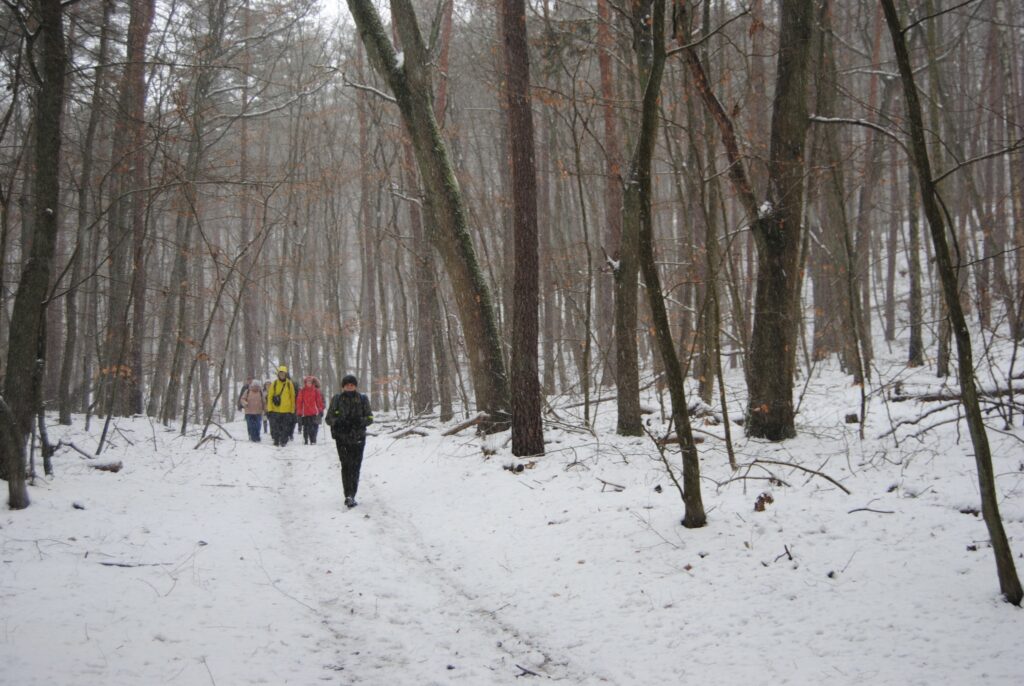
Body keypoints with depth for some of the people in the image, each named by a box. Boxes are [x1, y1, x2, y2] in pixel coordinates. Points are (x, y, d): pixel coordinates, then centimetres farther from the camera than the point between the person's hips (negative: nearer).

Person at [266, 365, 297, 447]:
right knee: (275, 428, 3)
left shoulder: (289, 384, 4)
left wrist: (292, 411, 4)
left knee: (285, 428, 2)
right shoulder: (274, 383, 3)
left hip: (287, 410, 0)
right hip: (275, 410, 0)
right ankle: (276, 442, 15)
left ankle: (283, 442, 11)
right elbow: (270, 396, 2)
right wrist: (269, 409, -5)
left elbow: (292, 397, 7)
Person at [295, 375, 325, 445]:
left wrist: (320, 410, 4)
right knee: (306, 428, 6)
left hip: (314, 413, 0)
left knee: (314, 427, -4)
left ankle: (313, 441, 3)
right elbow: (299, 402, 4)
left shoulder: (316, 391, 3)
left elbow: (319, 401, 6)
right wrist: (299, 412, 1)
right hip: (305, 412, 0)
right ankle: (305, 441, 15)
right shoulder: (302, 391, 3)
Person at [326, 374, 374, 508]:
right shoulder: (336, 400, 5)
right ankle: (349, 496, -12)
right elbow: (329, 418, 6)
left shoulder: (363, 399, 5)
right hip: (342, 437, 0)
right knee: (346, 466, -10)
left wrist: (361, 421, -16)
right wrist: (337, 422, -15)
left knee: (355, 467, -4)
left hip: (358, 438, 0)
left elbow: (370, 418, 5)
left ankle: (350, 496, 4)